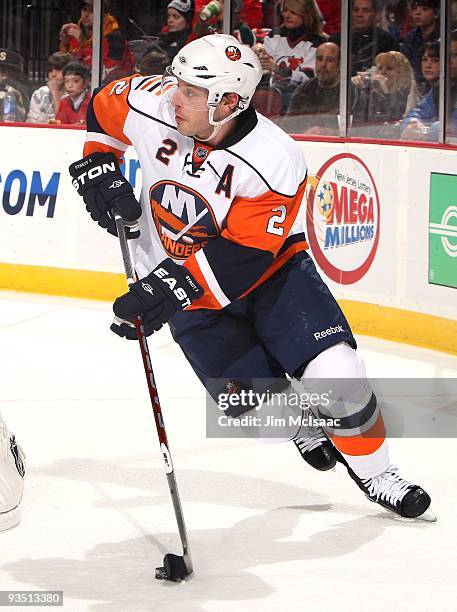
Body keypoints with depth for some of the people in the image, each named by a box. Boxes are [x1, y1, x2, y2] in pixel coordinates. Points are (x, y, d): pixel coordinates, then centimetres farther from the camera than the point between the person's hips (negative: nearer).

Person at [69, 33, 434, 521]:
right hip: (189, 289, 2)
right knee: (259, 409, -9)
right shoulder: (153, 107, -18)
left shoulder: (276, 161, -29)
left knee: (335, 374, -19)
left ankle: (374, 472, 6)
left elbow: (243, 257, -31)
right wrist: (97, 166, -6)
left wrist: (171, 288, -38)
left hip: (271, 271, -2)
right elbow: (103, 107, 6)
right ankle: (301, 428, 28)